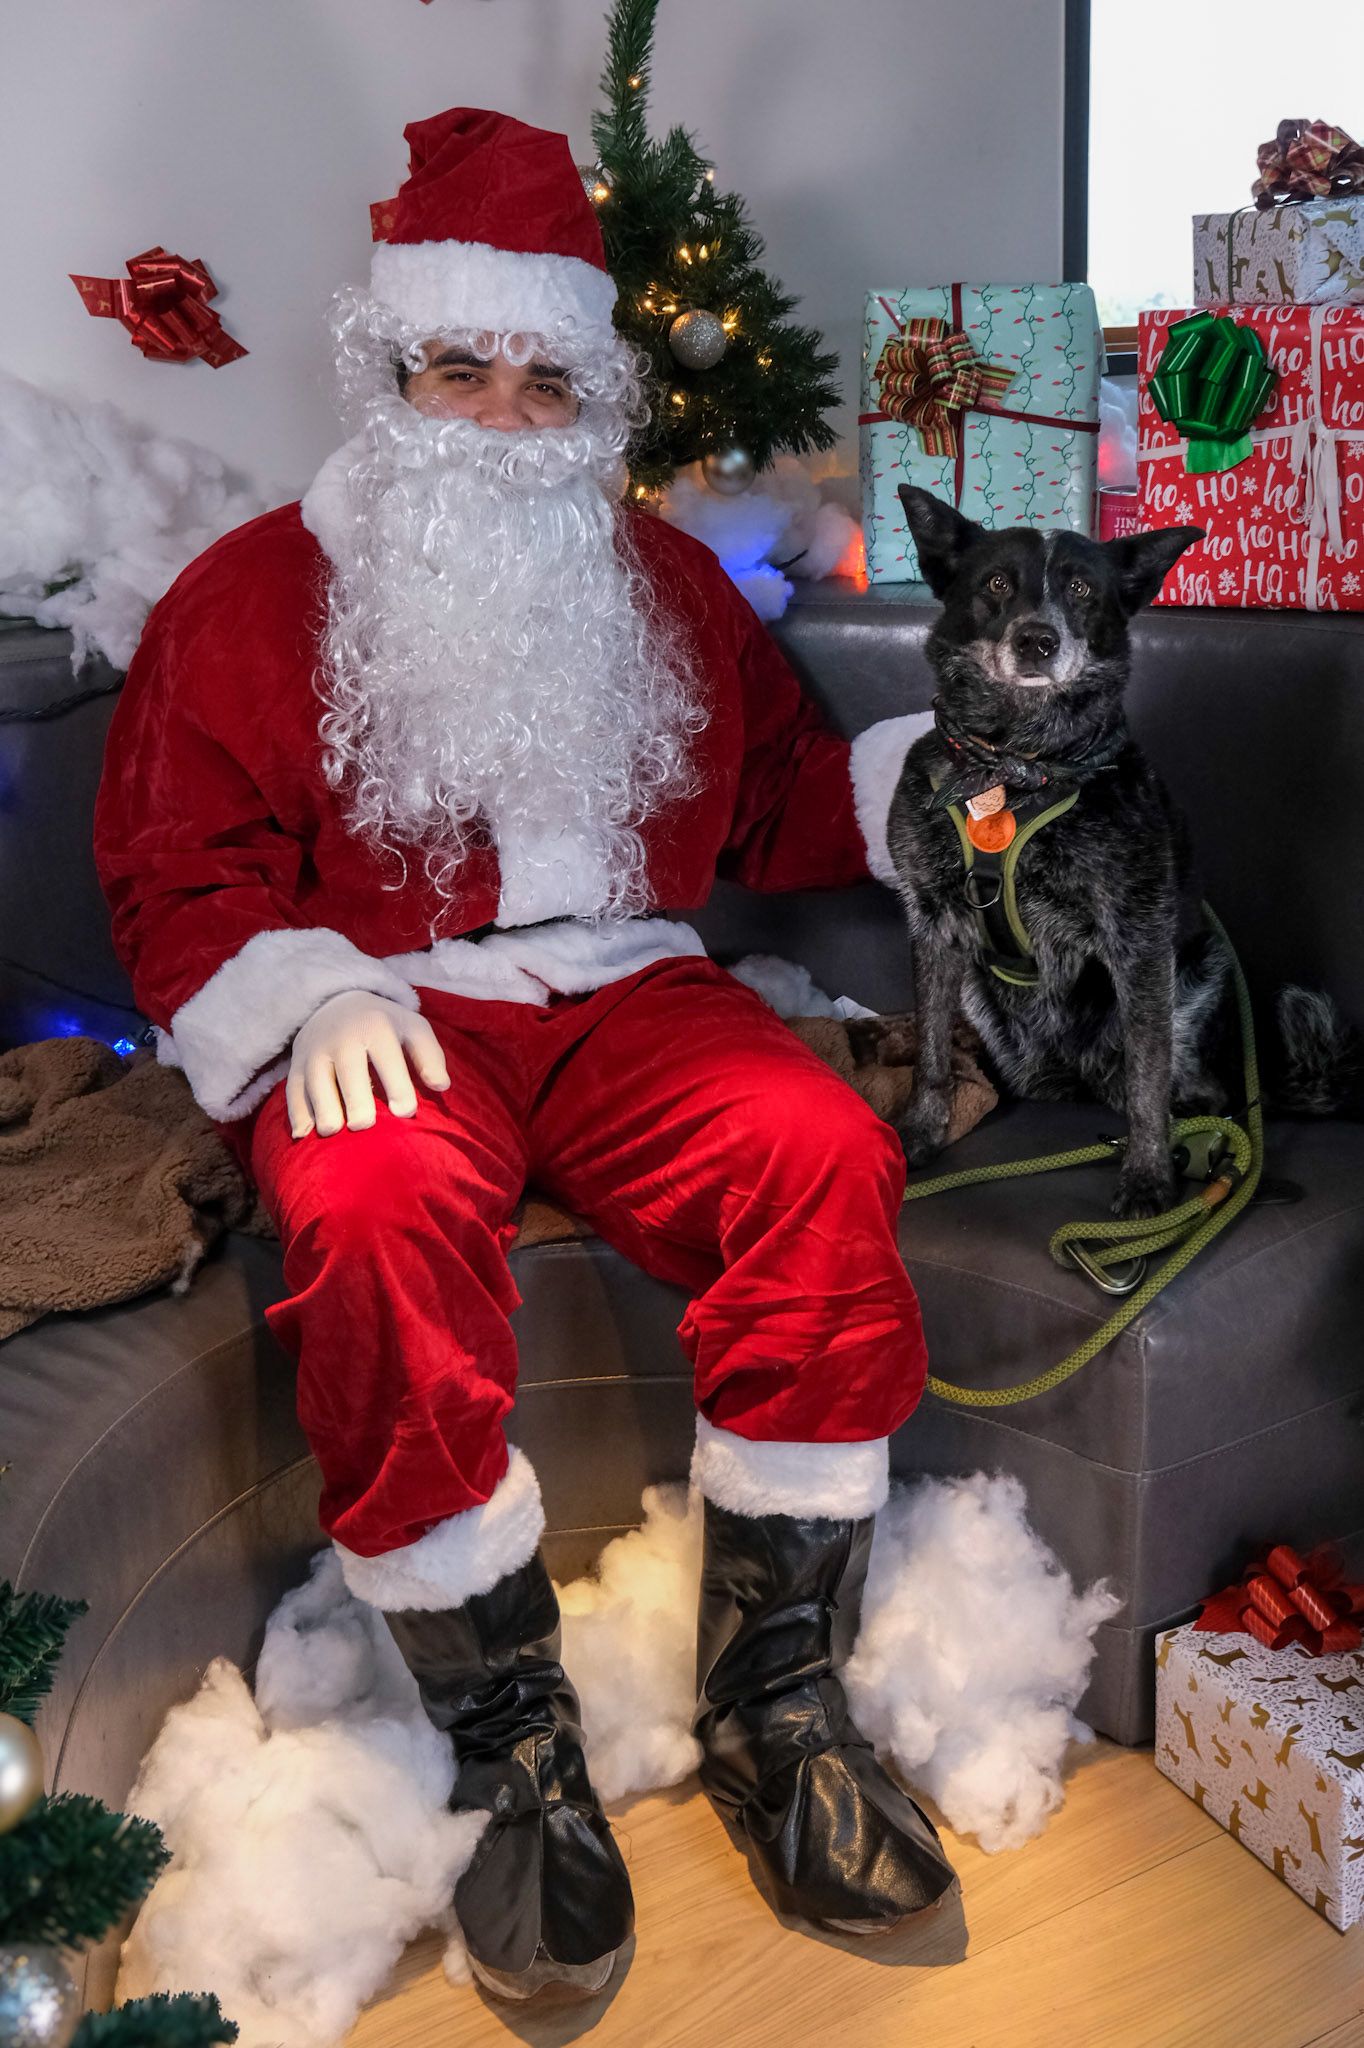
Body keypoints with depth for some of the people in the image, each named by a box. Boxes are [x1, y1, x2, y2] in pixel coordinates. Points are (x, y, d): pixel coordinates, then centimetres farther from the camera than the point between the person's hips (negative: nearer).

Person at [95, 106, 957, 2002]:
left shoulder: (665, 584, 21)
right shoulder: (251, 597, 9)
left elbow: (774, 801, 26)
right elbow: (175, 867, 3)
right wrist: (308, 995, -15)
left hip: (622, 991, 3)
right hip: (388, 1016, -2)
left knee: (824, 1155, -27)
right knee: (375, 1214, -36)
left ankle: (773, 1704, -15)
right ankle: (516, 1753, -21)